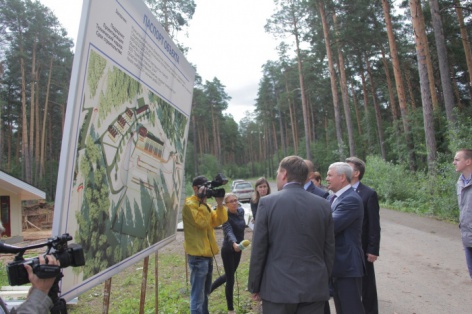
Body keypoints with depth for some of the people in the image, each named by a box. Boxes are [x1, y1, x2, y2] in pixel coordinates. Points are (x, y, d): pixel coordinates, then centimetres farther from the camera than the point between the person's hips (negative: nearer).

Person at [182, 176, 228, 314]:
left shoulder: (203, 204, 16)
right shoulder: (189, 204, -11)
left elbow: (219, 221, 7)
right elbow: (201, 222, -24)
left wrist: (220, 204, -6)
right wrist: (202, 201, -20)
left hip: (207, 253, 9)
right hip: (198, 255, -9)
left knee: (205, 292, 21)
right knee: (198, 295, -7)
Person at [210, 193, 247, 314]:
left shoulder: (241, 211, -2)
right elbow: (228, 232, -38)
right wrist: (234, 244, -58)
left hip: (237, 249, 8)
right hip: (228, 250, -7)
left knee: (229, 275, 21)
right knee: (230, 280, 2)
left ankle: (208, 290, 40)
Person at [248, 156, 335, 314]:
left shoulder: (267, 203, -9)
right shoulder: (323, 205, 0)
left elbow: (258, 250, -6)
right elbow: (329, 250, 5)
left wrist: (254, 286, 5)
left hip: (278, 287, -2)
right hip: (314, 288, 3)